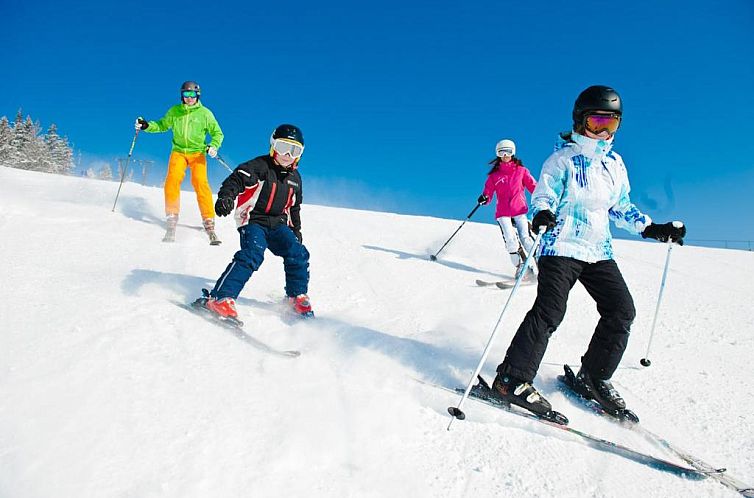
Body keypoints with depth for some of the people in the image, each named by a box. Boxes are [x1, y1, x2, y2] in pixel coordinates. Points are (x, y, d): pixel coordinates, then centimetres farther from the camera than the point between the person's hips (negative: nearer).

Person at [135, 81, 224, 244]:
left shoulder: (205, 113, 1)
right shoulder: (174, 111, 7)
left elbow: (217, 133, 5)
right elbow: (162, 125, 20)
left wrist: (214, 146, -13)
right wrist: (146, 126, 3)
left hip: (197, 153, -2)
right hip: (178, 151, 2)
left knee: (200, 183, -21)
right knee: (172, 180, -20)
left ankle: (209, 223, -19)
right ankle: (172, 221, -12)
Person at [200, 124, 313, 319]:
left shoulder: (294, 177, 17)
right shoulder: (259, 166, -4)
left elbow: (294, 207, 28)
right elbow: (236, 179, -18)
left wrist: (296, 229, 26)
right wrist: (226, 196, -37)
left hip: (278, 224, 6)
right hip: (253, 221, -6)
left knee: (299, 254, -11)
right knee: (252, 255, -29)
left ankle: (298, 296, 9)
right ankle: (221, 297, -29)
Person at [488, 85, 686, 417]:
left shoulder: (615, 164, 16)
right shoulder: (563, 159, -2)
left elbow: (621, 208, 23)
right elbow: (543, 197, -7)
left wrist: (652, 229, 14)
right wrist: (542, 214, -30)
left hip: (599, 250, 7)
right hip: (562, 246, -7)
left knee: (622, 310, 1)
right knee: (550, 311, -18)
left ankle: (592, 379, 16)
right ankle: (511, 379, -12)